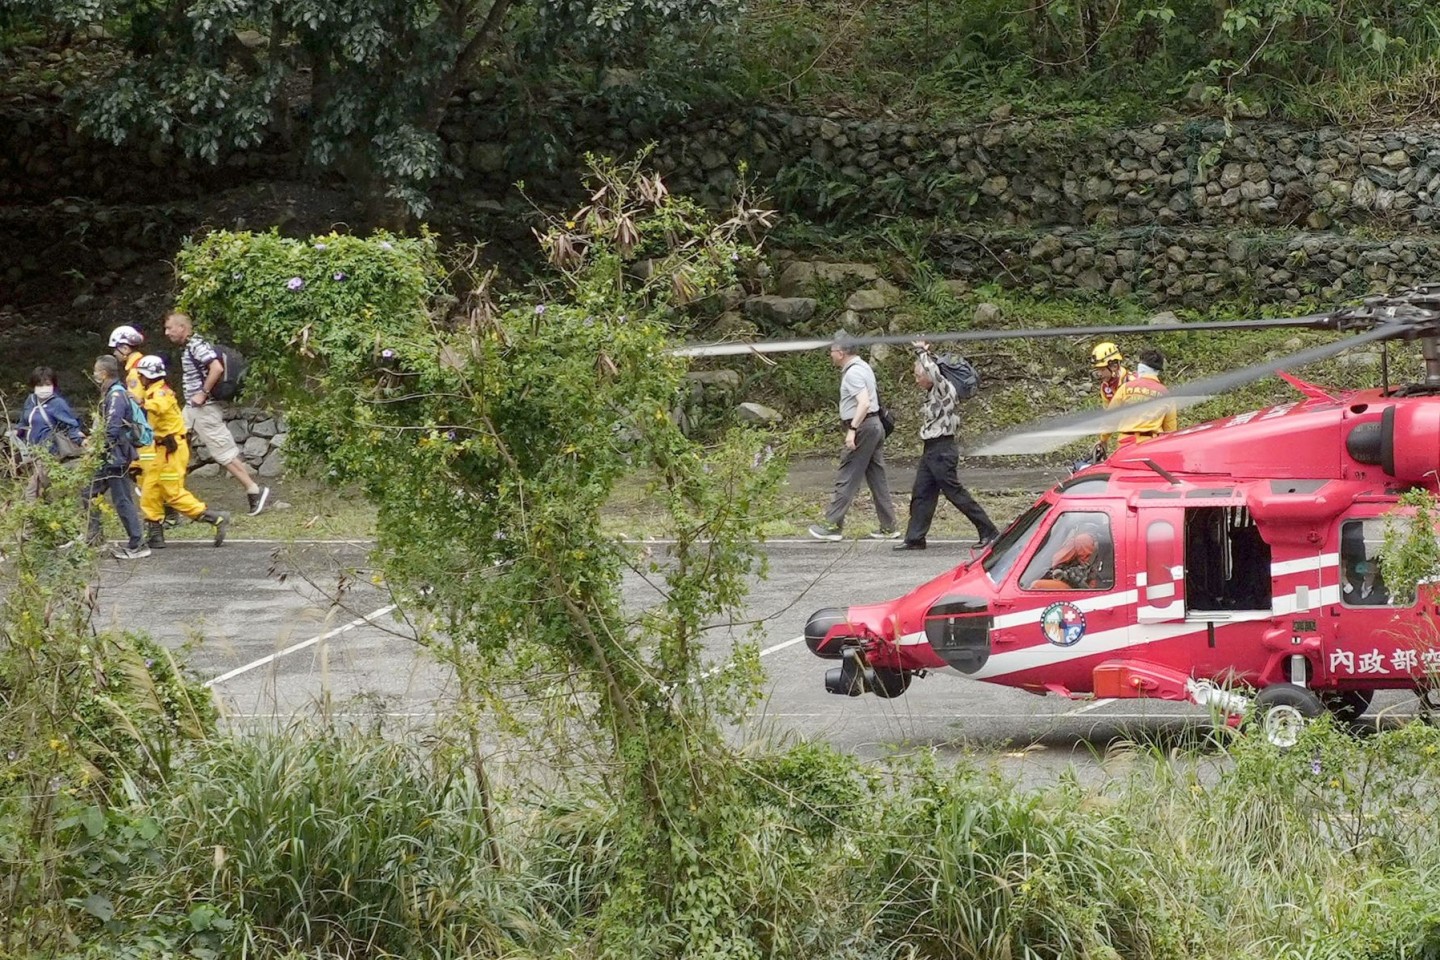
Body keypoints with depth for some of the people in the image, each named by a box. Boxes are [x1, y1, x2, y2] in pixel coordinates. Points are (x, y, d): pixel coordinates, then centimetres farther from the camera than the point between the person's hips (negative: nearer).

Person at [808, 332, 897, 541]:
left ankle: (832, 525, -4)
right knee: (877, 478, 10)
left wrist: (852, 429, -27)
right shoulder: (863, 367, 17)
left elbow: (864, 403, -25)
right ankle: (889, 526, 10)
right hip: (875, 425, 10)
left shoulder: (853, 373, -14)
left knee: (846, 479, -6)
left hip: (862, 427, -10)